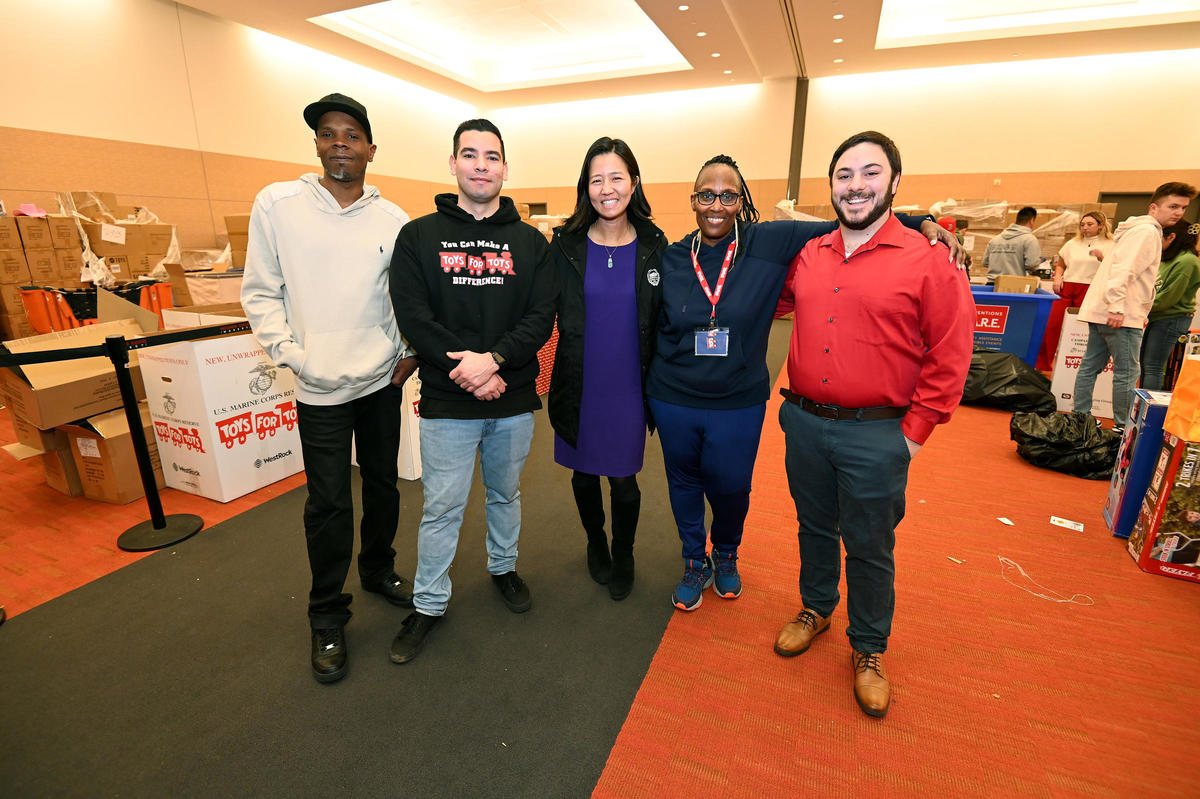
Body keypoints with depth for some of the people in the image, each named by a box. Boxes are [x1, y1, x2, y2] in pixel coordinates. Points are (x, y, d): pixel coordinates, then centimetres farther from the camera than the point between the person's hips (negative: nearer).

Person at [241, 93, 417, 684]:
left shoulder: (392, 219, 2)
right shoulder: (277, 204, -3)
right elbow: (260, 292, -1)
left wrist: (411, 352, 0)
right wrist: (292, 354, -9)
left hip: (383, 380, 3)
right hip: (320, 388, -2)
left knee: (382, 483, 16)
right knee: (329, 503, 3)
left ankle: (379, 570, 41)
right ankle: (327, 617, 24)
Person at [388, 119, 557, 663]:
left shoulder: (530, 242, 4)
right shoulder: (418, 236, 1)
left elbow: (542, 316, -5)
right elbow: (413, 317, -8)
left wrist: (493, 358, -20)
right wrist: (465, 368, -17)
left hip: (514, 400, 2)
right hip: (447, 402, -1)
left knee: (505, 493, 19)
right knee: (442, 506, 7)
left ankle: (504, 567, 43)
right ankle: (428, 603, 27)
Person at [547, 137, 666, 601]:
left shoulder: (654, 245, -2)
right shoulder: (566, 244, -3)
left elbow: (661, 321, 3)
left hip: (628, 386, 0)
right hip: (578, 385, 1)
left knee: (623, 478, 9)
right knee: (584, 472, 16)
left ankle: (623, 556, 36)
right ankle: (596, 544, 44)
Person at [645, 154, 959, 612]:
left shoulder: (771, 243, -7)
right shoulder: (671, 259, -1)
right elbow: (655, 331, 7)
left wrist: (920, 222, -9)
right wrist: (647, 394, 9)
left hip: (739, 404, -1)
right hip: (674, 402, 1)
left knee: (731, 488, 15)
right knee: (684, 484, 16)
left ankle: (726, 554, 49)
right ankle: (695, 563, 42)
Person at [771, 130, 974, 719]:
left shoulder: (926, 262, -8)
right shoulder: (807, 256, 4)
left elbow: (950, 356, -7)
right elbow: (772, 302, 22)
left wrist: (914, 431, -9)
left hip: (875, 434, -3)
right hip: (803, 423, 4)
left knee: (869, 547, 12)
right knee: (814, 526, 21)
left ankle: (869, 647, 35)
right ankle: (816, 608, 45)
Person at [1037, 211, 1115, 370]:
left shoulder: (1109, 245, 7)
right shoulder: (1073, 243, 18)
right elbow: (1060, 263, 26)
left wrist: (1101, 257, -18)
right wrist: (1058, 276, 5)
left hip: (1089, 291, -3)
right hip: (1066, 288, 3)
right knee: (1052, 326, -7)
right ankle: (1042, 365, -1)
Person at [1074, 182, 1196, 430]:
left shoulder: (1141, 230, 23)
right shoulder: (1147, 231, -9)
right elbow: (1123, 270, -22)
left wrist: (1140, 311, 28)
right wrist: (1117, 307, -29)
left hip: (1099, 311, 10)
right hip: (1121, 316, -10)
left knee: (1090, 366, 10)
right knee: (1127, 373, -3)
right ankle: (1123, 426, 4)